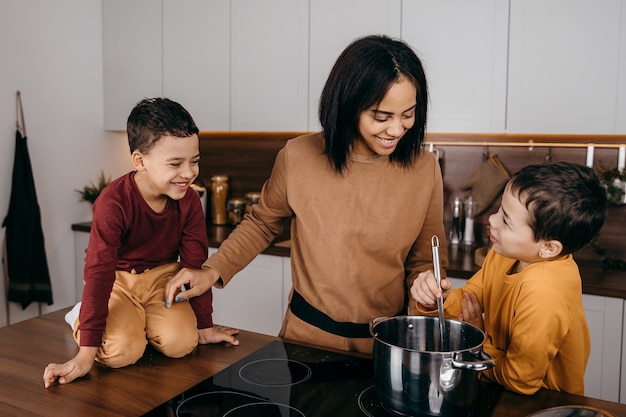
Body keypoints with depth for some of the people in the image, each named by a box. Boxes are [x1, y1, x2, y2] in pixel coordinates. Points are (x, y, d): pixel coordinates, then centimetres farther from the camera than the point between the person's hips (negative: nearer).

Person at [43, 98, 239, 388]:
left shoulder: (189, 200, -14)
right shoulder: (114, 202, -27)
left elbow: (195, 263, -5)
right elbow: (99, 272, -28)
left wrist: (204, 325, 0)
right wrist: (86, 353, -28)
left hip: (162, 276, 3)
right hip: (117, 280, -3)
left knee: (181, 343, -20)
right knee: (121, 352, -25)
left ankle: (138, 320, 11)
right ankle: (83, 318, 7)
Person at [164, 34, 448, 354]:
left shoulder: (424, 169, -11)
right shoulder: (298, 156, -13)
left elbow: (423, 261, 1)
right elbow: (262, 223, 4)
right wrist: (213, 271, -6)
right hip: (307, 333, 0)